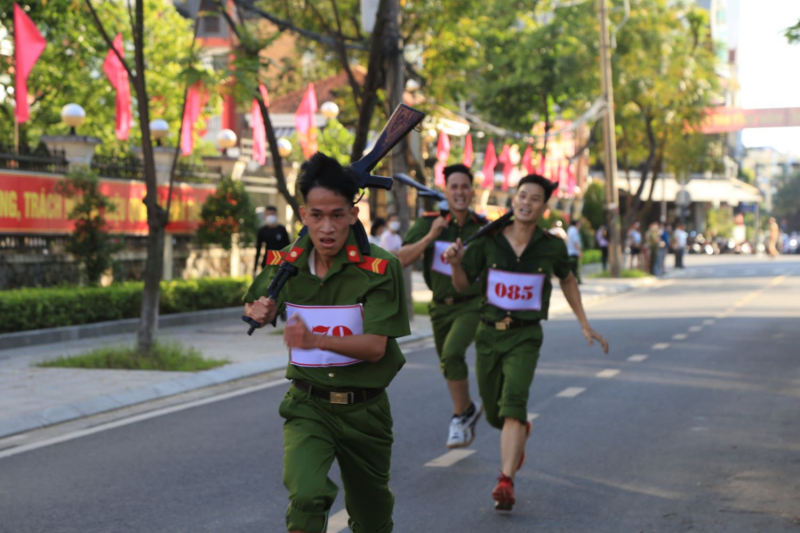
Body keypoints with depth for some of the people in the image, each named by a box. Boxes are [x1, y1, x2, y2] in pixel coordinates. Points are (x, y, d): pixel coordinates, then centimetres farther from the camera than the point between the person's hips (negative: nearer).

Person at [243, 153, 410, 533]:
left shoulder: (378, 267, -14)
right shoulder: (287, 263, -3)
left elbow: (375, 347, -21)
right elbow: (253, 306, 18)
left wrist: (317, 340, -36)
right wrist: (258, 311, -7)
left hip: (364, 410, -1)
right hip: (307, 405, 1)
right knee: (306, 496, -25)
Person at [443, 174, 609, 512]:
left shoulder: (552, 247, -6)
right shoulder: (488, 240, -7)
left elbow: (567, 280, 15)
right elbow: (462, 284, 0)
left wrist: (585, 325, 13)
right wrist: (455, 262, -22)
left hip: (525, 336, -2)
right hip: (489, 334, 2)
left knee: (513, 403, -26)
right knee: (494, 414, 15)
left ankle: (506, 482, -30)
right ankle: (521, 433, 52)